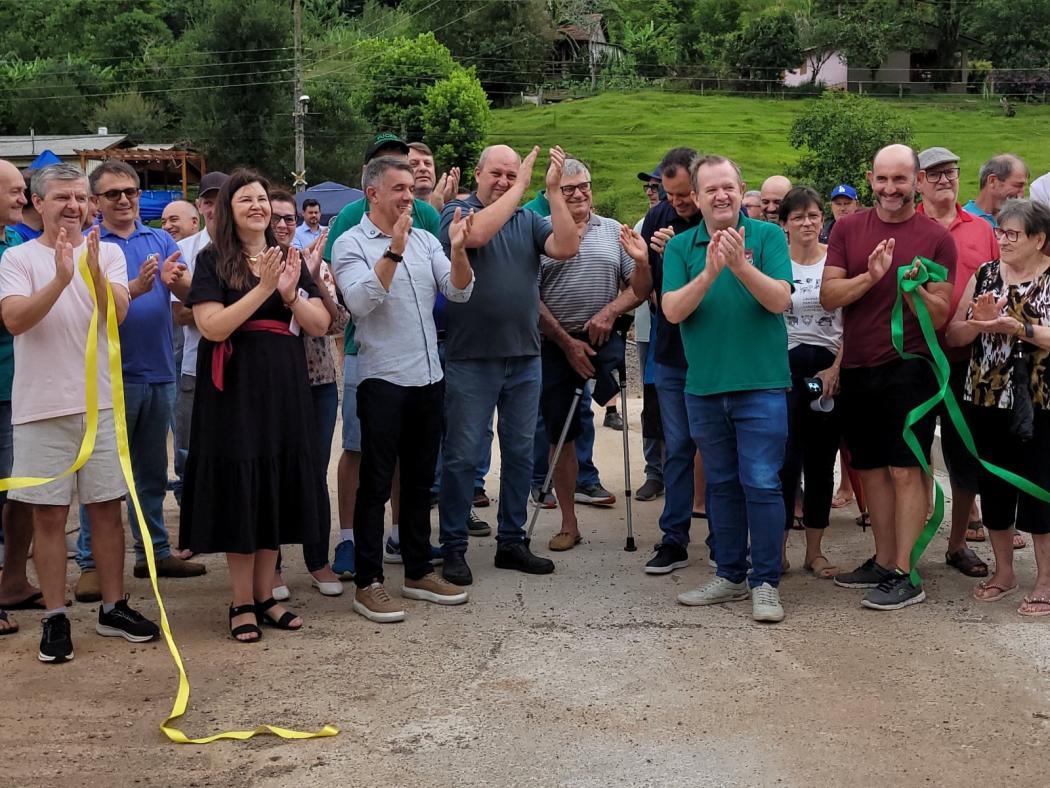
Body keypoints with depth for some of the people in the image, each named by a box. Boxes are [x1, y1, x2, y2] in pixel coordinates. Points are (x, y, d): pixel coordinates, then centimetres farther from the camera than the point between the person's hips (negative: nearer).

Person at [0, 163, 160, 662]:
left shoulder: (108, 253, 7)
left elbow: (117, 314, -8)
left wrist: (94, 272, -26)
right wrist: (61, 279, -25)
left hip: (99, 401, 2)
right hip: (41, 406, -2)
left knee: (107, 508, 8)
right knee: (49, 514, 3)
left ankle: (113, 607, 19)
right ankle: (55, 617, 11)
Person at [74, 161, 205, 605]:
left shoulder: (161, 240, 7)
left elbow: (191, 293, -5)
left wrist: (174, 280, -27)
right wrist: (136, 288, -30)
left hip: (159, 370, 5)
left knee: (152, 469, 15)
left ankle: (154, 550, 26)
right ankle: (91, 563, 6)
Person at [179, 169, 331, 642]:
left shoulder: (288, 259, 11)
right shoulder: (213, 260, -3)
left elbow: (320, 326, 4)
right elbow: (212, 326, -15)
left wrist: (290, 293, -13)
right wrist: (263, 289, -19)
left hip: (284, 389, 4)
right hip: (235, 390, -4)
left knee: (276, 490, 8)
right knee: (239, 492, -1)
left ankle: (265, 595, 19)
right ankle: (242, 603, 9)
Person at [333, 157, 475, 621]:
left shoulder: (424, 240, 10)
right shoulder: (350, 244, -5)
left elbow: (459, 292, 1)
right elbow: (360, 301, -21)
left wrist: (458, 249, -16)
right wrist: (394, 251, -27)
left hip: (429, 377, 6)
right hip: (383, 379, -6)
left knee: (420, 479, 14)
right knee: (376, 483, -2)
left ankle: (418, 572, 24)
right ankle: (368, 583, 5)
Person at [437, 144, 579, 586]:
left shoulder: (530, 220, 9)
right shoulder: (458, 212, -2)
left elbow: (566, 248, -7)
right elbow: (477, 234, -24)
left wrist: (553, 190, -13)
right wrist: (521, 186, -18)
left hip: (524, 356, 5)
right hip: (471, 357, -4)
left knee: (520, 452, 11)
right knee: (462, 455, 1)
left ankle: (511, 542, 22)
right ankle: (453, 547, 10)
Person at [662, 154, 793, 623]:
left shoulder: (767, 236, -2)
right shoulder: (680, 247, 4)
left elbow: (780, 300, -13)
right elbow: (673, 310, -8)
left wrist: (741, 265, -27)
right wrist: (709, 272, -23)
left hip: (761, 383, -3)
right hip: (704, 386, 3)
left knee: (762, 483, -4)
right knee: (722, 484, 14)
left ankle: (765, 582, 5)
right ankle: (730, 576, 24)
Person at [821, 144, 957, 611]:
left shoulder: (936, 237, -2)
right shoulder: (848, 229, 5)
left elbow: (941, 316, -3)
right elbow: (828, 297, -2)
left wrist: (914, 289, -22)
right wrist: (869, 277, -18)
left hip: (909, 366, -4)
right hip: (857, 367, 4)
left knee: (904, 470, -6)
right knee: (871, 468, 12)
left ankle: (904, 575, -1)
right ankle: (883, 561, 24)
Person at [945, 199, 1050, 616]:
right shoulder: (984, 275, 7)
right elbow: (953, 336, 4)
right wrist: (977, 322, -14)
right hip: (986, 402, 4)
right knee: (993, 487, 11)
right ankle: (1004, 571, 26)